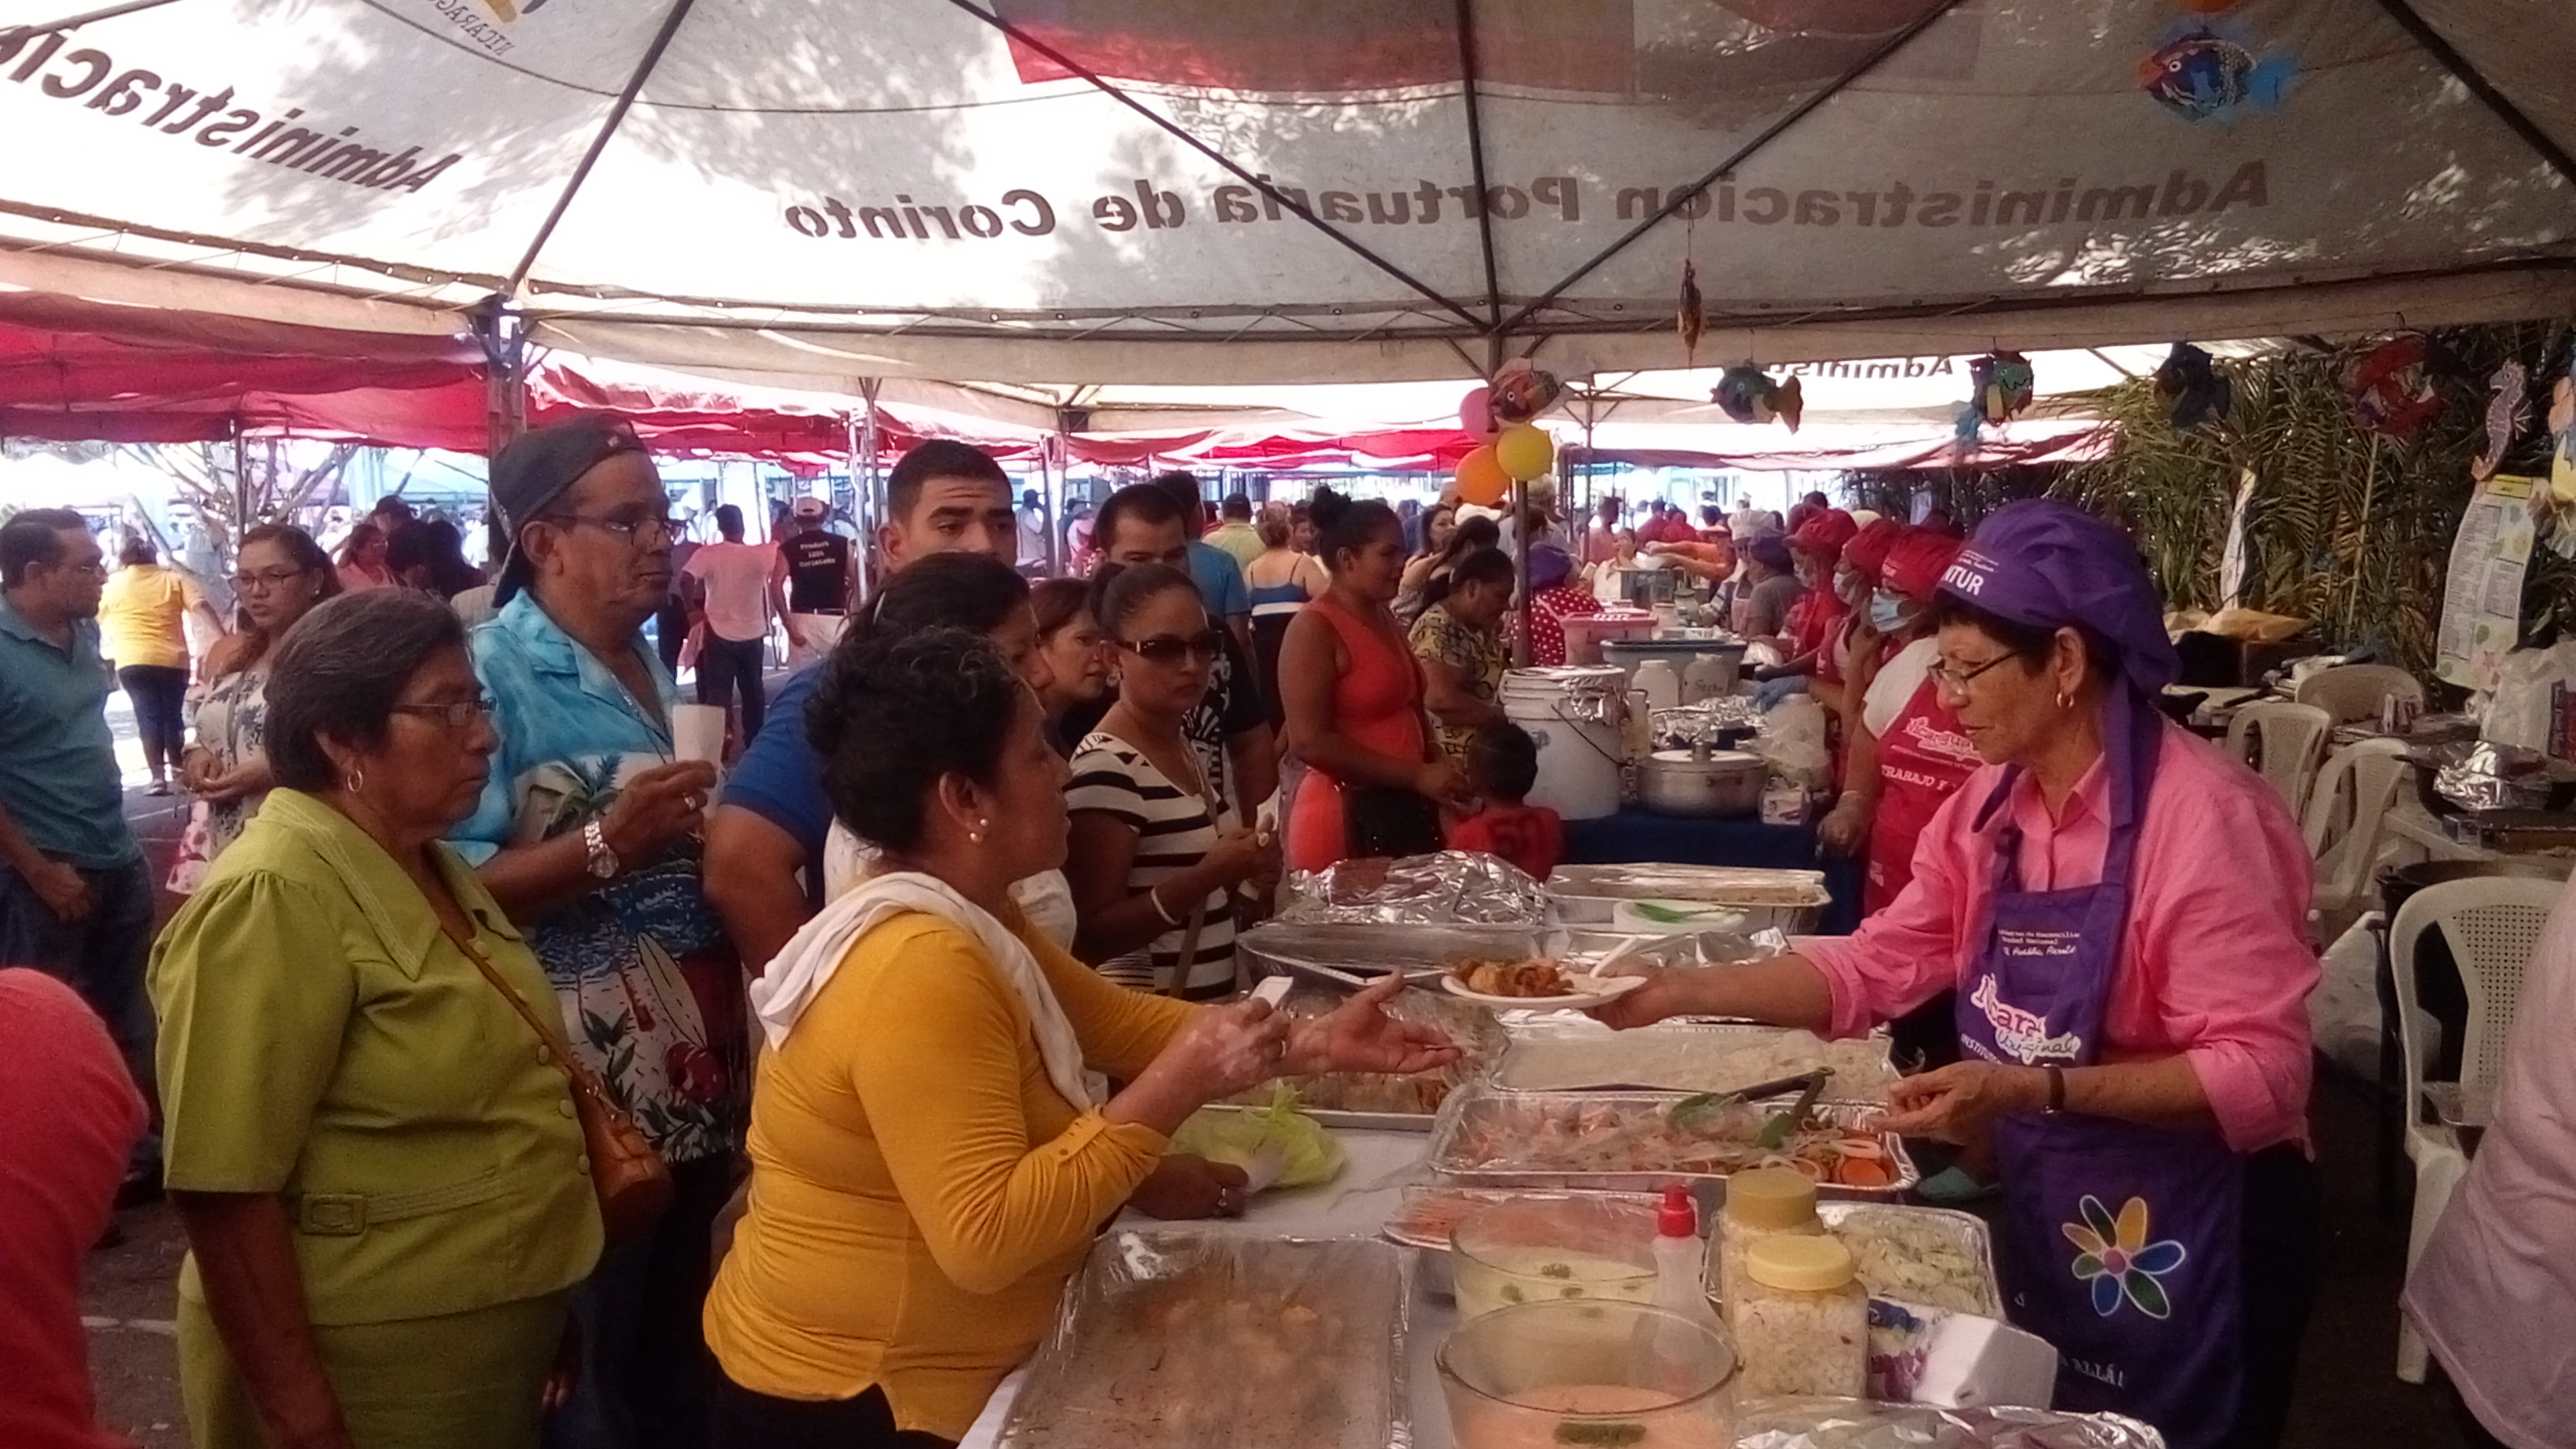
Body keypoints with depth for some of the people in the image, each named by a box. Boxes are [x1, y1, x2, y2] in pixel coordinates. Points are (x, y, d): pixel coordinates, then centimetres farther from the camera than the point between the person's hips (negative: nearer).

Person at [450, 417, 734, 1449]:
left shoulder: (649, 663, 9)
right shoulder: (492, 674, -15)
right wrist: (606, 845, -29)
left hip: (694, 1073, 8)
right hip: (585, 1093, -7)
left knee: (685, 1346, 20)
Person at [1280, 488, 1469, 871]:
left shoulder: (1386, 618, 12)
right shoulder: (1314, 628, -14)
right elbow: (1310, 742, -21)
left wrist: (1439, 766, 6)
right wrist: (1417, 776, -19)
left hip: (1404, 808, 8)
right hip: (1347, 817, -8)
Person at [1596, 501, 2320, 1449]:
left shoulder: (2203, 817, -23)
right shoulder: (1990, 806, 1)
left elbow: (2262, 1074, -26)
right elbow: (1874, 968, 2)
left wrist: (2043, 1089, -34)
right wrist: (1680, 995, -6)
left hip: (2189, 1239, -7)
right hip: (2042, 1218, 7)